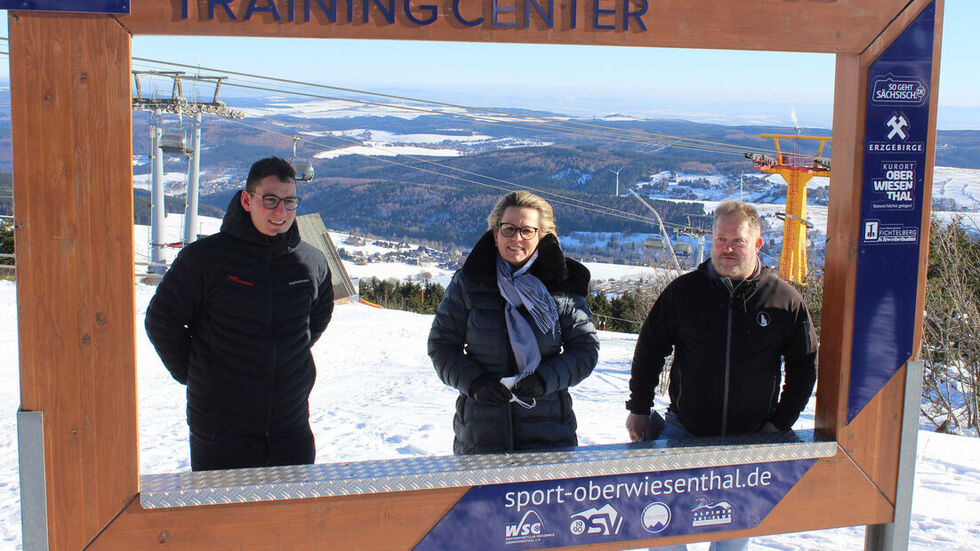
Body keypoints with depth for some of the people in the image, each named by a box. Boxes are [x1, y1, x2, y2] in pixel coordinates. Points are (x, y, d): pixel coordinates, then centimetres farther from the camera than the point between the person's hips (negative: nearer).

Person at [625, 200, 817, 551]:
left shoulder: (785, 300, -5)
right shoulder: (683, 291, -4)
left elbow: (804, 366, 6)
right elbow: (649, 349, 6)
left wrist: (780, 423, 2)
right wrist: (639, 408, 4)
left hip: (750, 438, 0)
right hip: (684, 430, 0)